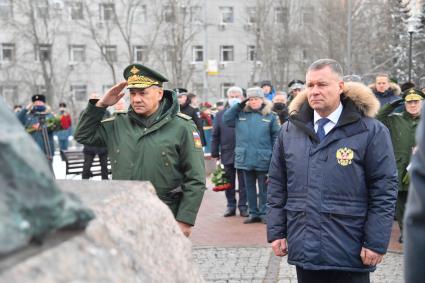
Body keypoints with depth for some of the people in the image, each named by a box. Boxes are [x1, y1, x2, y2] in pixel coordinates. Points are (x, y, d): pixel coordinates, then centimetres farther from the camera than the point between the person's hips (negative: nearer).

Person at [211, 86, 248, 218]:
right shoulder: (220, 115, 7)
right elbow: (215, 136, 7)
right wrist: (215, 153, 3)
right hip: (227, 154, 3)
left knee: (243, 183, 7)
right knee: (229, 183, 11)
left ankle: (243, 206, 17)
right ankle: (231, 206, 22)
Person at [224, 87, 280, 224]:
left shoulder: (270, 116, 0)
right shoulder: (241, 114, 7)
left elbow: (276, 137, 0)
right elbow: (226, 119, 2)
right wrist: (239, 105, -2)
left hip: (263, 159, -3)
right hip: (245, 158, 3)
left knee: (263, 188, 5)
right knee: (250, 188, 12)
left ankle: (264, 213, 15)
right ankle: (253, 214, 21)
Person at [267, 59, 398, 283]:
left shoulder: (371, 132, -5)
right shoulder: (289, 131, 7)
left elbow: (384, 191, -6)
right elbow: (276, 186, 10)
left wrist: (376, 243, -9)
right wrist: (276, 232, 6)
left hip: (350, 254, -3)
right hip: (303, 250, 4)